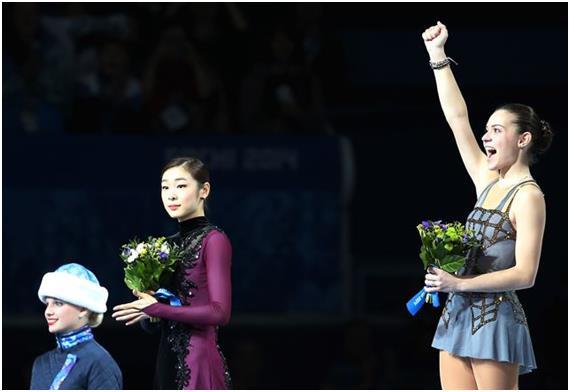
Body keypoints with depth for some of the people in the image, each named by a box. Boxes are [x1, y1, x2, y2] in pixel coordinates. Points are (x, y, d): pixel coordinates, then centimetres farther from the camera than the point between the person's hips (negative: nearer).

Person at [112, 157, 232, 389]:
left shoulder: (213, 241, -6)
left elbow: (220, 312, -16)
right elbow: (150, 324, 19)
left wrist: (158, 309, -14)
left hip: (199, 362, -8)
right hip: (168, 361, 8)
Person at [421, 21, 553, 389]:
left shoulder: (528, 196, -8)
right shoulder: (487, 180, 13)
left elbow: (525, 274, -16)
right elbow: (458, 117, 16)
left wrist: (459, 283, -20)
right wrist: (437, 56, 16)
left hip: (495, 319, -8)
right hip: (458, 316, 8)